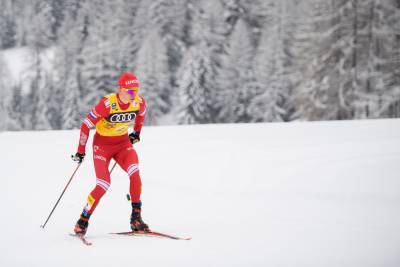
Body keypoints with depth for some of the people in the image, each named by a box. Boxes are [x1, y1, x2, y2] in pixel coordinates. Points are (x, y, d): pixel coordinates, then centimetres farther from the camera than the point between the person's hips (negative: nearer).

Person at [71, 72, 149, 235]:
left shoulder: (139, 102, -13)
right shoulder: (107, 104, -26)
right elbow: (86, 125, -17)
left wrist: (137, 132, 23)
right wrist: (81, 151, -12)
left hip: (123, 143, 4)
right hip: (102, 145, -4)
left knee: (135, 173, -24)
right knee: (103, 185, -14)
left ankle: (136, 218, -14)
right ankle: (82, 222, 5)